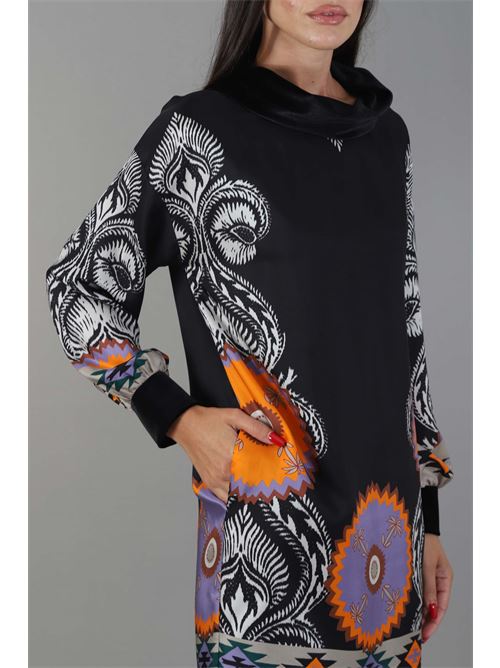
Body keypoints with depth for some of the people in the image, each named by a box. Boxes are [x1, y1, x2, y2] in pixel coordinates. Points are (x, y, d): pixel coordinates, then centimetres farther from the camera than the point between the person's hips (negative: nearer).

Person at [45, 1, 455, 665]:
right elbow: (77, 282, 1)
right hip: (266, 526, -5)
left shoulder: (386, 133, 9)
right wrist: (179, 418, -10)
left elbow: (403, 331, 12)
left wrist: (429, 519, 12)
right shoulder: (199, 127, -5)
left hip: (386, 517, 5)